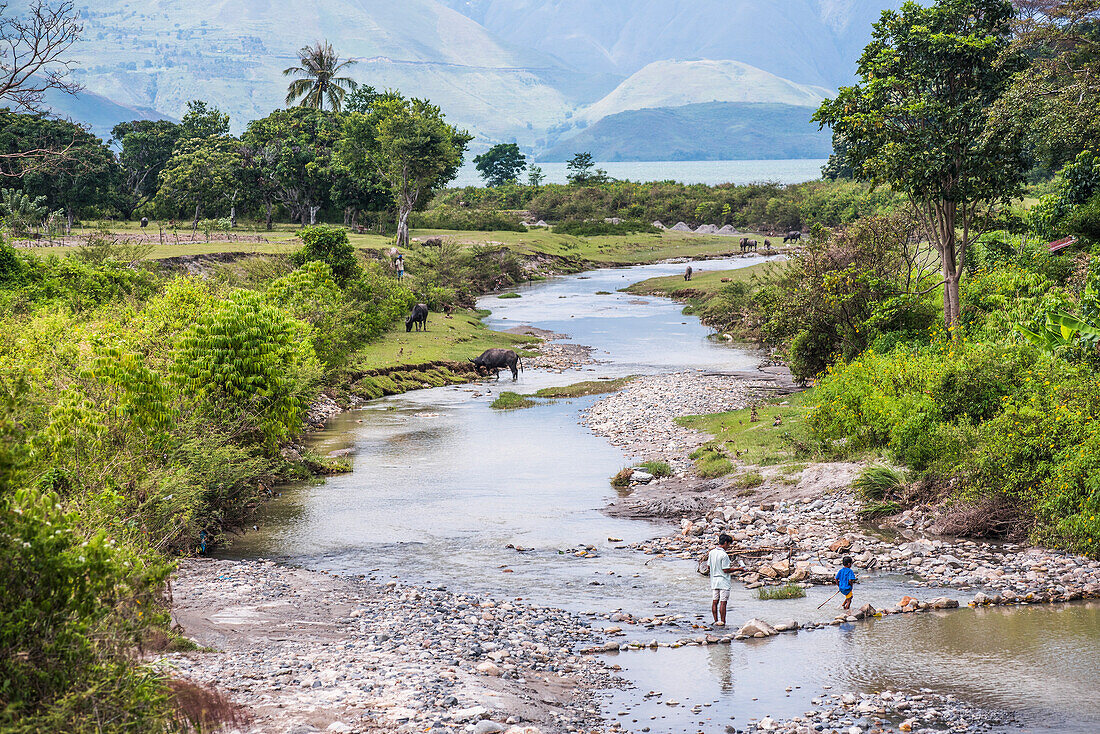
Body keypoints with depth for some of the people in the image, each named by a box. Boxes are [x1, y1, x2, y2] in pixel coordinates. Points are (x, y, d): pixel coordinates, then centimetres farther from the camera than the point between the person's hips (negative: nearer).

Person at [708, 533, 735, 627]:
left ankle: (716, 621, 11)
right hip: (723, 581, -7)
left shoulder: (712, 552, 5)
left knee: (715, 601, 8)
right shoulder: (724, 555, -17)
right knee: (723, 602, -4)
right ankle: (722, 622, -4)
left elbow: (708, 565, 12)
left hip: (714, 580, 7)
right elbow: (725, 570, -17)